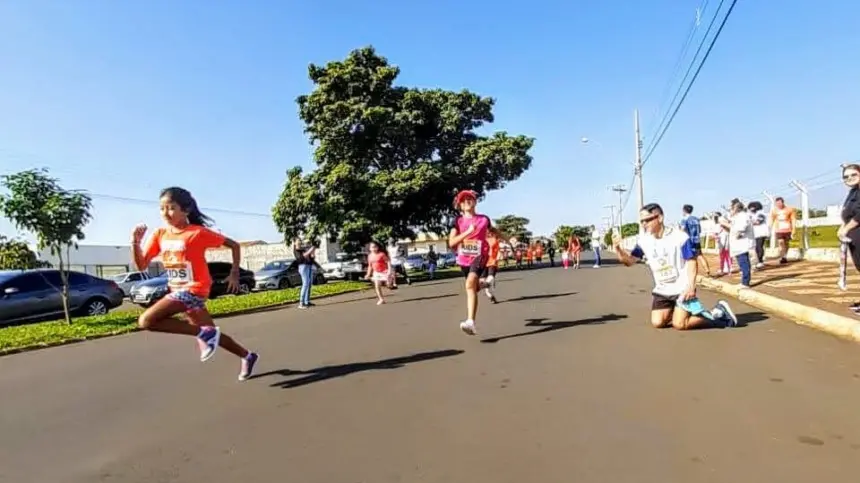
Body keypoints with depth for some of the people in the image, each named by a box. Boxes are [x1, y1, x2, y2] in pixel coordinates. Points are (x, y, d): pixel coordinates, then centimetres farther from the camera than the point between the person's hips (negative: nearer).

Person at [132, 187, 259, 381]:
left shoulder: (198, 232, -13)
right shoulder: (160, 235, 4)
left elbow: (233, 245, -7)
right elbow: (142, 265, 5)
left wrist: (235, 273, -11)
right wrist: (136, 242, -10)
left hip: (194, 289, -7)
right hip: (178, 291, 7)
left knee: (146, 320, -21)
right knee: (210, 334, 13)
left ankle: (203, 333, -12)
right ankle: (247, 356, 32)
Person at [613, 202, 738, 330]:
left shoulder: (679, 236, -15)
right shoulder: (643, 240, -3)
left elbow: (691, 262, -11)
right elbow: (629, 261, -5)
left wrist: (690, 286, -20)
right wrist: (618, 248, -24)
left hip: (682, 288, -5)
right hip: (662, 290, 5)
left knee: (679, 324, -11)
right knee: (657, 322, -5)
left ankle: (717, 313, 10)